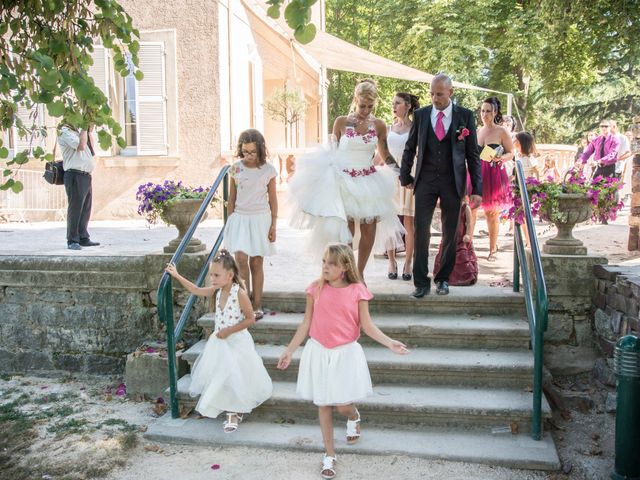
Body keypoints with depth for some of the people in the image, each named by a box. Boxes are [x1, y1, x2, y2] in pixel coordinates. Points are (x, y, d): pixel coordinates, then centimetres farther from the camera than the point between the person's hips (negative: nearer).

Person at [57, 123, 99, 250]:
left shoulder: (77, 132, 22)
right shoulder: (65, 132, -5)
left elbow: (90, 147, 24)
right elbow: (80, 146, -18)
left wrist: (90, 130, 17)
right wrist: (84, 129, -9)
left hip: (86, 176, 9)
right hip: (75, 176, -9)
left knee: (85, 210, 11)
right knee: (75, 209, -7)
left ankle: (83, 238, 17)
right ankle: (72, 241, -2)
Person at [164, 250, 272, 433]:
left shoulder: (239, 293, -21)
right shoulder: (216, 291, -3)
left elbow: (250, 319, -17)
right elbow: (196, 290, 12)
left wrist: (228, 330, -19)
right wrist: (177, 276, 10)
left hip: (236, 342, -7)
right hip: (219, 341, 7)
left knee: (235, 377, 1)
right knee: (217, 376, 11)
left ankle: (234, 413, 21)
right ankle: (233, 412, 30)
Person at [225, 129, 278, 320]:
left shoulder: (268, 170, -3)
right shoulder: (236, 168, 1)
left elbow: (273, 200, 2)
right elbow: (232, 198, 8)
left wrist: (273, 225, 0)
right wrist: (230, 222, 6)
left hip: (260, 219, -1)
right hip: (240, 218, 1)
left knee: (256, 263, 3)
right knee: (241, 259, -12)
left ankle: (257, 306, 11)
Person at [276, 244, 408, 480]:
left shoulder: (357, 291, -8)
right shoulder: (316, 289, -4)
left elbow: (367, 325, -5)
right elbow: (306, 324, 3)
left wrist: (389, 343, -18)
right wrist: (289, 351, 5)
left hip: (345, 354, -2)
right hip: (318, 353, 2)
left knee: (343, 405, -1)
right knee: (323, 405, 8)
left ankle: (353, 418, 39)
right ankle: (329, 455, 25)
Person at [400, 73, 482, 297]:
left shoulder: (465, 116, -1)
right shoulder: (420, 114, 3)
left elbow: (473, 154, 0)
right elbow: (409, 148, 13)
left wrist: (476, 189, -4)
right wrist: (405, 177, 10)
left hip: (452, 182, 0)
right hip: (426, 180, 1)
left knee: (450, 233, 7)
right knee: (421, 230, -4)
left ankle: (443, 279, 22)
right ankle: (421, 282, 4)